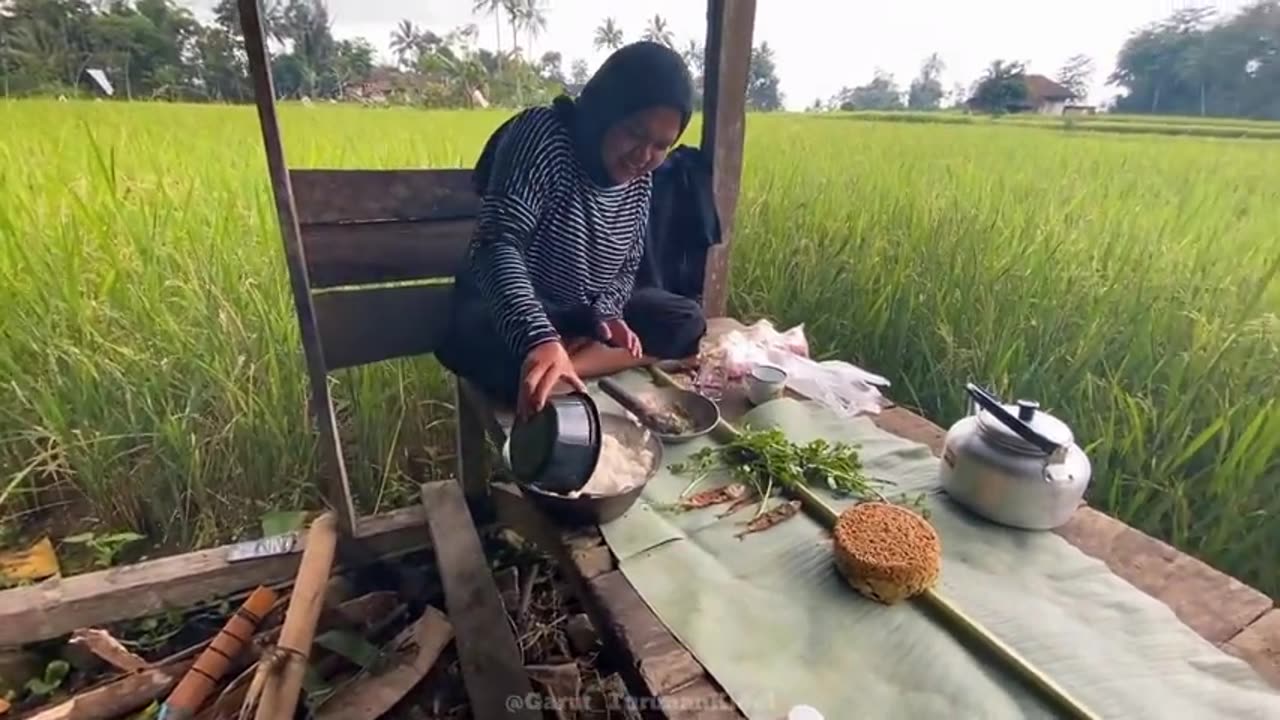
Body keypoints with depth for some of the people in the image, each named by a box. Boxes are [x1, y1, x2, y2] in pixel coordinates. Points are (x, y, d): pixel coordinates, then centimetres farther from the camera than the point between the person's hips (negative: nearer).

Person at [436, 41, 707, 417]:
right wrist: (540, 340, -48)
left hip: (585, 312, 7)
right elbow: (500, 246, -32)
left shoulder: (639, 180, -1)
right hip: (509, 311, -7)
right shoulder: (541, 134, -21)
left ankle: (573, 358, -22)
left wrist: (606, 313, -16)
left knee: (688, 322, -10)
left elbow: (626, 266, 7)